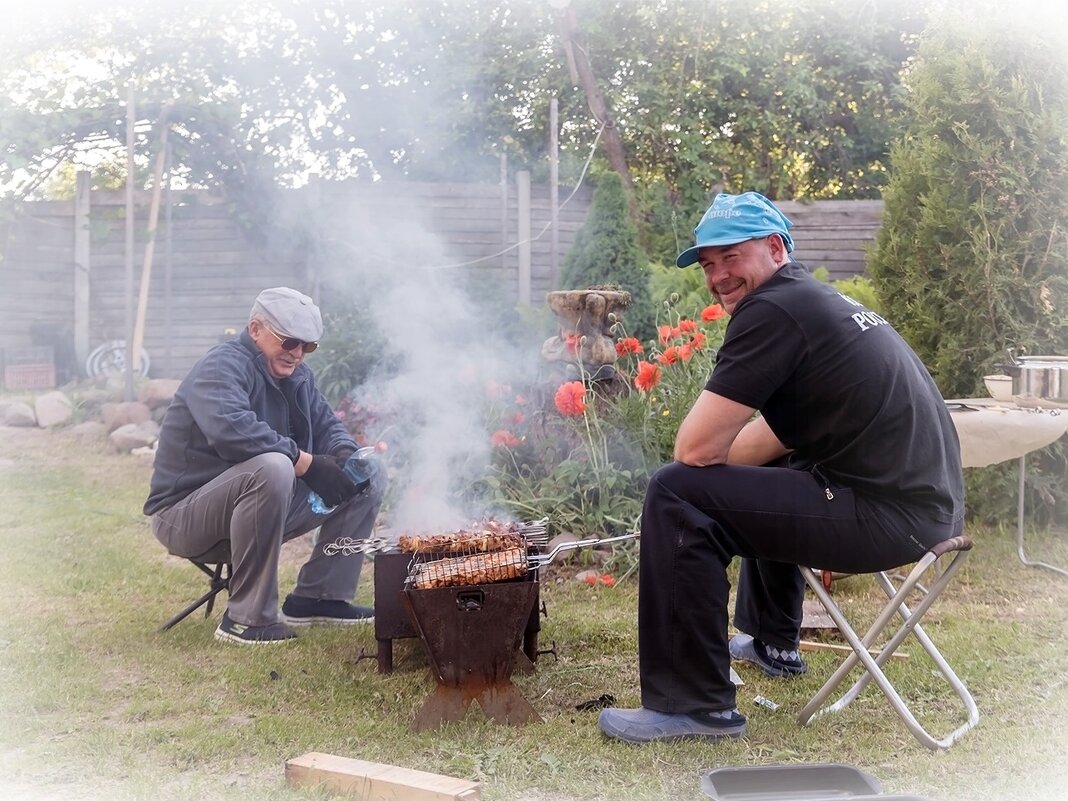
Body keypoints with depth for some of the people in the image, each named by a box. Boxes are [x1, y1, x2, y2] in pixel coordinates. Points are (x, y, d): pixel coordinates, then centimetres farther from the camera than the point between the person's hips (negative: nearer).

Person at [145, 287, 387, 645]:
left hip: (263, 503, 9)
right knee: (271, 468, -40)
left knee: (370, 476, 3)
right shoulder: (223, 366, -17)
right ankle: (248, 618, -29)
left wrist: (345, 455, -13)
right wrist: (306, 462, -33)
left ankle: (317, 597, 3)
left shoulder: (297, 375, 11)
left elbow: (327, 425, 12)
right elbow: (231, 429, -35)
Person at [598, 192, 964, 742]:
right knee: (757, 476, 34)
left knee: (677, 495, -12)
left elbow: (695, 449, -15)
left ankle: (694, 705, -5)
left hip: (888, 514, -10)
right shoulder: (817, 299, 17)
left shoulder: (771, 310, -13)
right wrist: (725, 453, 10)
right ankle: (772, 642, 46)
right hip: (929, 499, 10)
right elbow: (778, 434, 23)